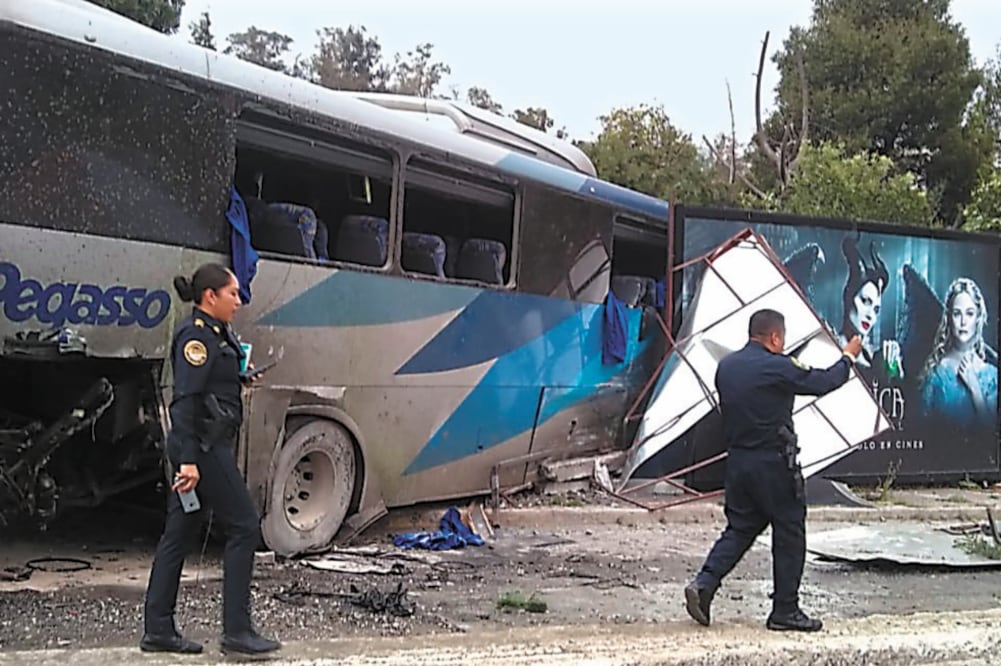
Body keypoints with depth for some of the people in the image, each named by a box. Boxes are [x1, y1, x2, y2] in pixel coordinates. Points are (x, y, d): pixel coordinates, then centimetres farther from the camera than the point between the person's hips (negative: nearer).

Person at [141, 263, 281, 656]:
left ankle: (158, 630, 15)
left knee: (178, 535, 10)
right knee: (244, 527, -5)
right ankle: (237, 631, -1)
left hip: (211, 444, 10)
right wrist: (189, 459, -25)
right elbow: (186, 399, -21)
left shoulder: (217, 333, 16)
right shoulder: (196, 335, -14)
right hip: (202, 447, -10)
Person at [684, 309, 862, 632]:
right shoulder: (777, 368, -15)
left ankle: (704, 583, -1)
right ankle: (785, 610, 12)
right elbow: (823, 382, -4)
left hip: (738, 460, 7)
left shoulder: (726, 367, 5)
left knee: (740, 528, 15)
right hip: (773, 463, -7)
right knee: (789, 535, 6)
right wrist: (848, 357, 15)